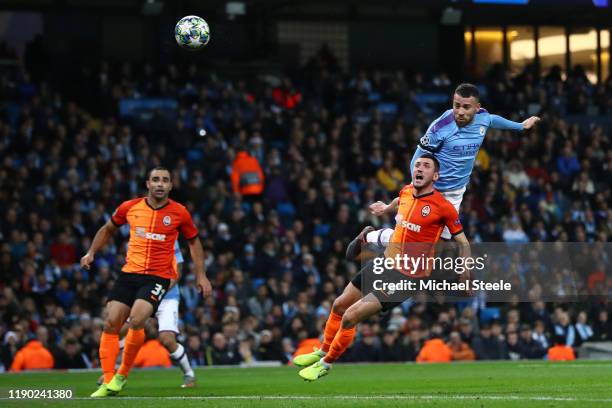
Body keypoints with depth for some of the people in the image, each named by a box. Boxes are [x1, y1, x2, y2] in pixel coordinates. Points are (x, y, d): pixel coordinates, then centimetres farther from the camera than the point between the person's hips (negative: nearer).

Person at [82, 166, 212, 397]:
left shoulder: (179, 213, -3)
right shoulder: (129, 207, 2)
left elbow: (194, 241, 12)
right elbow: (108, 229, 21)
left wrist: (201, 276, 8)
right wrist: (91, 253, 12)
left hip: (158, 277, -3)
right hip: (129, 274, 3)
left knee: (136, 321, -23)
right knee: (111, 324, -6)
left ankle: (122, 376, -5)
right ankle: (107, 382, 2)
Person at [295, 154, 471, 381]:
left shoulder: (443, 207, -18)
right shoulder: (406, 192, 1)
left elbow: (463, 242, -8)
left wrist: (464, 279, -10)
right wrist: (386, 209, 39)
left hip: (406, 277, -7)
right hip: (383, 263, 7)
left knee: (350, 317, -12)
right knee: (339, 305, 14)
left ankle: (326, 364, 10)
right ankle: (322, 352, 39)